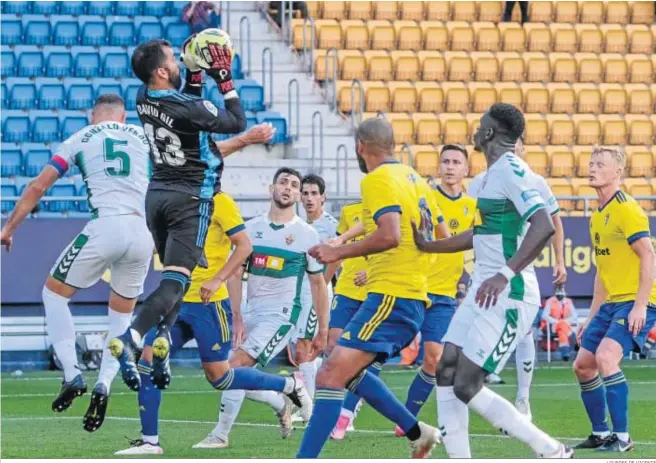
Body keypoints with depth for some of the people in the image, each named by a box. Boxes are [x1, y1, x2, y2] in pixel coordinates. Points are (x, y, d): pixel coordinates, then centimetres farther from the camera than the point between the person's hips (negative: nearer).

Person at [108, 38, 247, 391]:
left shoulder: (144, 99, 0)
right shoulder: (188, 109, -21)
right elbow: (237, 123, -7)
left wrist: (196, 71, 11)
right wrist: (225, 79, -3)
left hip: (157, 194, 7)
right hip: (190, 199, -7)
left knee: (173, 273, 21)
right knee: (175, 280, -13)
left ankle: (162, 339, 10)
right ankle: (130, 338, -30)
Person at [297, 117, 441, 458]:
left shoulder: (378, 179, -10)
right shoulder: (413, 178, 15)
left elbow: (390, 235, -26)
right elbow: (439, 236, 23)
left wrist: (338, 252, -17)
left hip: (390, 298, -10)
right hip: (413, 297, 10)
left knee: (330, 376, -17)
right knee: (348, 371, 24)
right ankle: (416, 432, 26)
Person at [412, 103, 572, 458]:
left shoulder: (511, 171, -15)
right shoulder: (492, 174, 16)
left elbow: (543, 227, -28)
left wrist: (506, 275, -36)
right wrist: (426, 245, 31)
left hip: (507, 296, -10)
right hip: (483, 291, 10)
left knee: (466, 387, -11)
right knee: (446, 374, 5)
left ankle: (554, 453, -2)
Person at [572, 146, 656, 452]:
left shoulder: (626, 209, -13)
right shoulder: (598, 215, 14)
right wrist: (592, 316, 21)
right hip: (611, 303, 9)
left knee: (605, 356, -25)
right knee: (583, 365, 9)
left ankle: (622, 437, -19)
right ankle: (601, 433, 22)